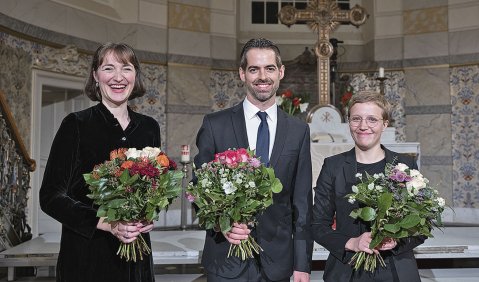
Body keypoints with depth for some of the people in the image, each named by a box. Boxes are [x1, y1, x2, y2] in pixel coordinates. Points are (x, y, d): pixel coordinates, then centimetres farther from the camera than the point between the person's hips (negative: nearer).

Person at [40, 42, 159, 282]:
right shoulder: (76, 124, -6)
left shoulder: (149, 127, 5)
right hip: (87, 256, -3)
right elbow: (51, 196, -8)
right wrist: (107, 224, -19)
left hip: (136, 255, 4)